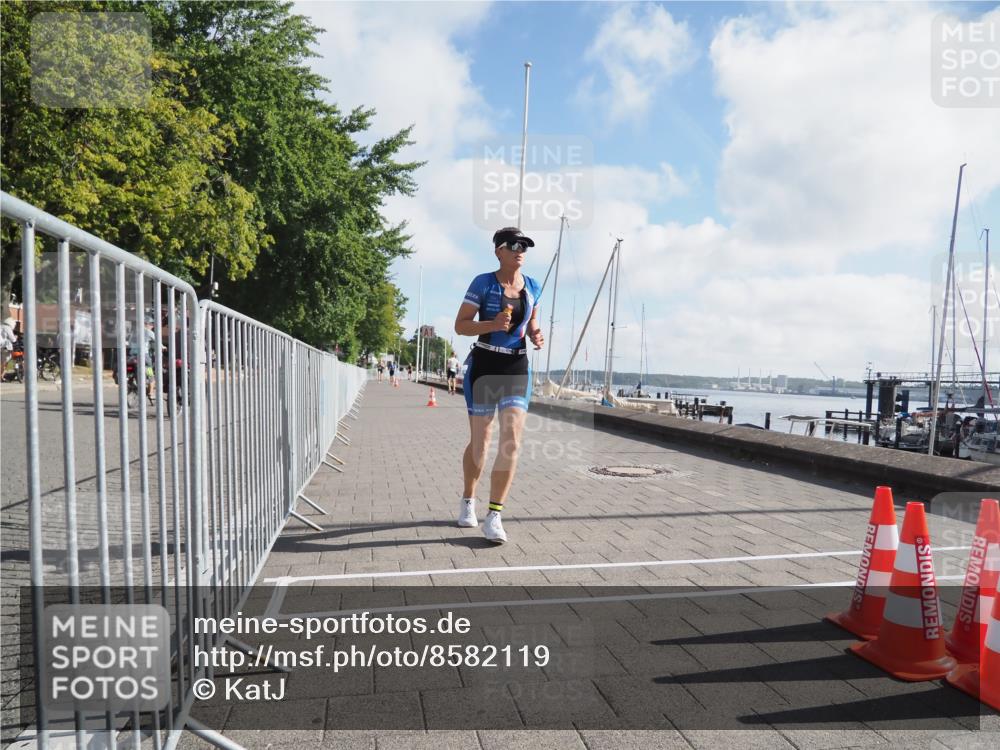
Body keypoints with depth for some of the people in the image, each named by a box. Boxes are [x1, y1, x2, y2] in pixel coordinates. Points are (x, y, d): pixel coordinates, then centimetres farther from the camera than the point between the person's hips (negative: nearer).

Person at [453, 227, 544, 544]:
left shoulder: (533, 287, 7)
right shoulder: (483, 283, -6)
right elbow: (460, 325, -7)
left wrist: (536, 335, -3)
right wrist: (492, 324, -24)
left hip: (517, 368, 3)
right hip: (485, 365, -3)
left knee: (512, 442, -10)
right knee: (479, 442, 8)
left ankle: (494, 517, -3)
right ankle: (468, 501, 32)